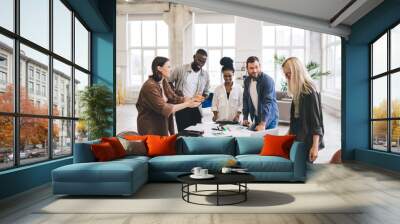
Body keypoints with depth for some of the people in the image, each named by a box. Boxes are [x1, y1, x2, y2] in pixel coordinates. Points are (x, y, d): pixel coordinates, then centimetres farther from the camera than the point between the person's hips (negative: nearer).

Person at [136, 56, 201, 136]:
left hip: (162, 124, 8)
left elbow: (174, 98, 1)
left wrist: (192, 99, -14)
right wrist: (187, 104, -25)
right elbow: (163, 108, -26)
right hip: (150, 127, -8)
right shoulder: (150, 86, -23)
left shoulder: (163, 82, 4)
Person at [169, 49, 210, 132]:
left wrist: (202, 98, -6)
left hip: (195, 108, 3)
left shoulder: (205, 75, 6)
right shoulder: (180, 69, -3)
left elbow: (206, 92, 16)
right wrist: (175, 91, -12)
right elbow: (169, 82, 7)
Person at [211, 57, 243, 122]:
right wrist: (215, 115, -6)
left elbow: (241, 104, 3)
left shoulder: (239, 88, 3)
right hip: (220, 120, 1)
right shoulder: (218, 89, 7)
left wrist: (237, 116, -9)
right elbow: (214, 104, 8)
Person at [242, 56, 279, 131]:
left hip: (268, 119, -5)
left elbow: (268, 102, -27)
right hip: (256, 118, 6)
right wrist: (245, 118, 0)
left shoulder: (267, 80, -19)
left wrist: (262, 124, -34)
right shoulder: (247, 80, 1)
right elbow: (245, 99, 8)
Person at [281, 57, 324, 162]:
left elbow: (316, 119, -18)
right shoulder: (298, 90, 9)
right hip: (298, 138, 7)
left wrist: (315, 146, -21)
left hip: (307, 140, -7)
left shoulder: (309, 90, -15)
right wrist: (290, 133, 23)